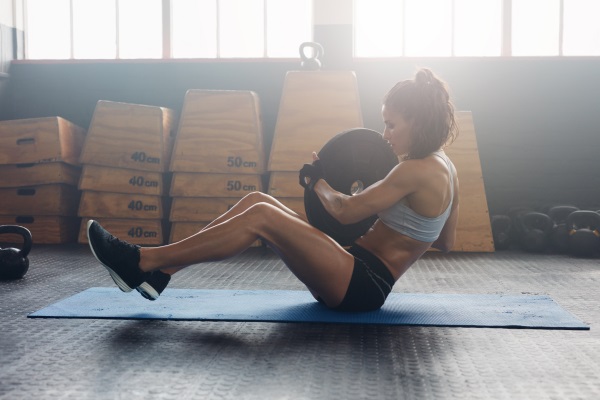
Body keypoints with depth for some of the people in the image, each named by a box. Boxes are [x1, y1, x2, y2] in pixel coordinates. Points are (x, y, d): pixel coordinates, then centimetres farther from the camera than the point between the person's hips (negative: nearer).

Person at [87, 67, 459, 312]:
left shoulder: (418, 171, -17)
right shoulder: (443, 167, 12)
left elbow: (346, 211, -16)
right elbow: (446, 242, 19)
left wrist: (318, 181, 4)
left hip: (364, 286, -9)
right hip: (358, 272, 9)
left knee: (262, 217, -24)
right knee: (257, 200, -2)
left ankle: (143, 261, -17)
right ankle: (158, 273, -6)